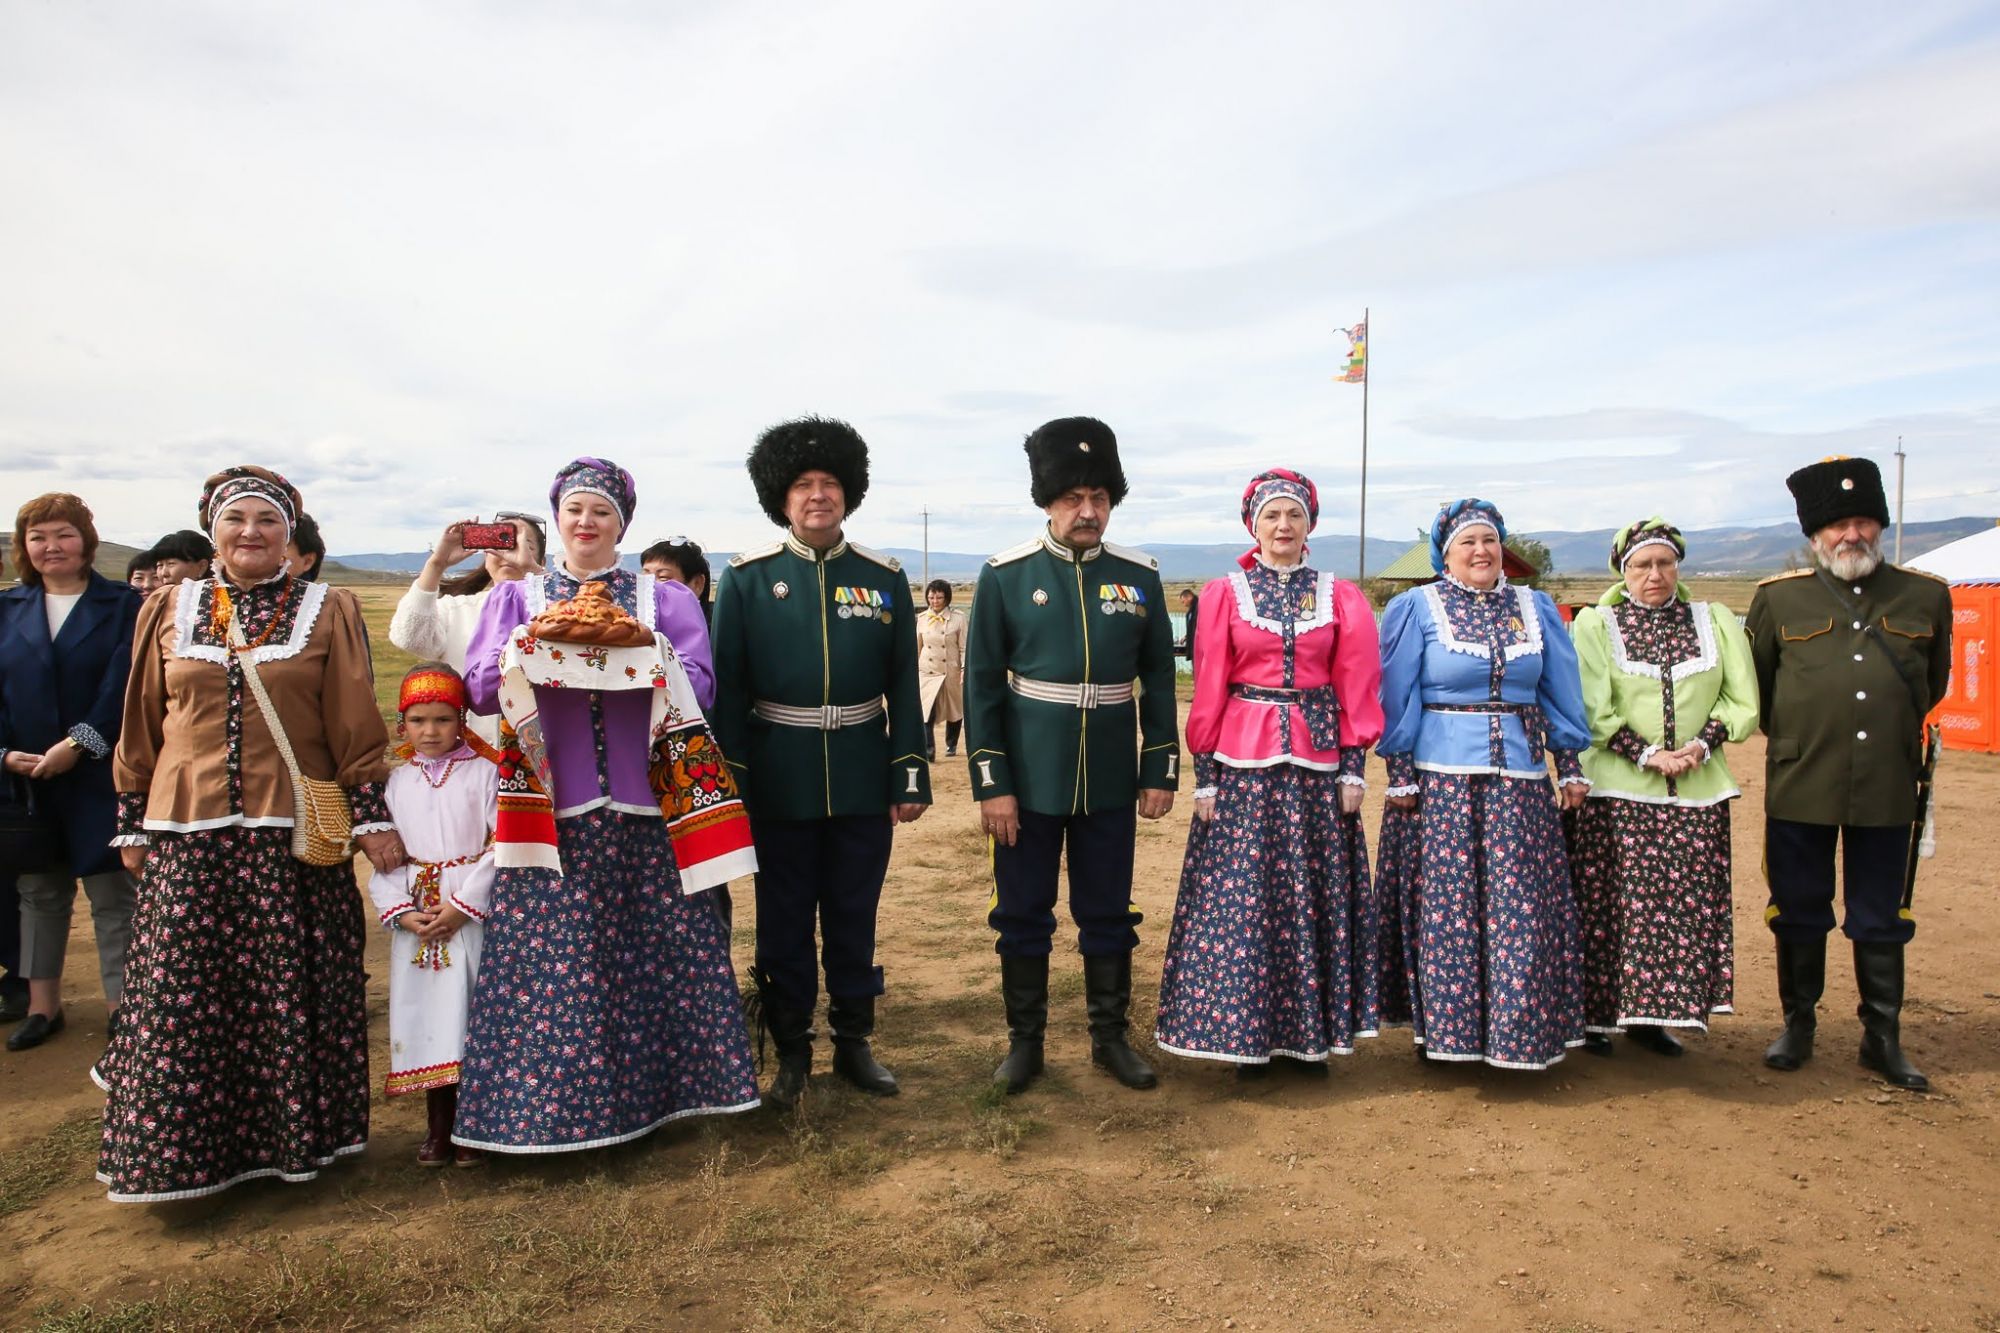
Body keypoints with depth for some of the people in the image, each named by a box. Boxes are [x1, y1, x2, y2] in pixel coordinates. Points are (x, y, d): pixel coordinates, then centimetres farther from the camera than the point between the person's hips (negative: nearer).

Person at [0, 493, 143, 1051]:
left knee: (113, 894, 0)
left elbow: (122, 685, -11)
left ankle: (122, 1007, 6)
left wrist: (79, 744, -19)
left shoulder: (123, 604, -1)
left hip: (101, 775, -4)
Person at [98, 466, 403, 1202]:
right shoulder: (168, 610, 9)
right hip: (188, 836, 2)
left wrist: (372, 814, -5)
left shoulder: (329, 612, 2)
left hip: (295, 836, -2)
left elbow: (356, 726, 0)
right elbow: (142, 726, 12)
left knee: (293, 990, 4)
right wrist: (133, 823, 11)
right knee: (180, 997, 4)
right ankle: (179, 1149, 19)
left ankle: (295, 1133, 21)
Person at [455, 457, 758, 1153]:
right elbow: (480, 687, 3)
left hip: (645, 807, 0)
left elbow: (699, 686, -2)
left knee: (657, 948, 2)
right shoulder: (516, 597, 13)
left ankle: (655, 1081, 17)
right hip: (549, 807, 0)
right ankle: (552, 1098, 13)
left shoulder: (667, 598, 10)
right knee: (548, 954, -1)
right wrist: (534, 660, -15)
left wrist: (641, 662, -19)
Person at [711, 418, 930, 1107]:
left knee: (854, 915, 12)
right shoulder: (746, 578, -3)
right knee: (784, 919, 10)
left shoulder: (885, 578, 2)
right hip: (779, 783, -1)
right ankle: (791, 1050, 25)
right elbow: (727, 686, -4)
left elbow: (904, 686, 3)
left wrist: (909, 778, 0)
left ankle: (854, 1042, 28)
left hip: (862, 781, 1)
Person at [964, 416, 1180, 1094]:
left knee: (1109, 915, 12)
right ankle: (1025, 1041, 26)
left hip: (1111, 783, 2)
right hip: (1030, 781, -1)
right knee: (1023, 916, 9)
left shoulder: (1140, 576, 1)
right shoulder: (1005, 575, -5)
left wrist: (1161, 772, 3)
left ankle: (1110, 1037, 29)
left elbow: (1158, 680, 7)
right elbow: (982, 685, -5)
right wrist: (992, 785, -8)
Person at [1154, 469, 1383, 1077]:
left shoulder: (1341, 597, 7)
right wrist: (1204, 774, -3)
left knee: (1315, 895, 6)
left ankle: (1313, 1032, 19)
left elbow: (1356, 688, 6)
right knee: (1240, 897, 0)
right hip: (1243, 764, -1)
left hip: (1317, 765, 1)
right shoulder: (1225, 594, 3)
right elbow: (1208, 689, 1)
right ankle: (1245, 1033, 13)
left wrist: (1353, 766, -1)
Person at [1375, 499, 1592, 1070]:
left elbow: (1560, 695, 14)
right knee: (1443, 900, 1)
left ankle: (1518, 1024, 15)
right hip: (1441, 779, -3)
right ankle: (1441, 1024, 12)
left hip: (1519, 780, 3)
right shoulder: (1416, 609, 2)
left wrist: (1571, 767, 8)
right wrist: (1400, 776, -7)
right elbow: (1396, 698, -2)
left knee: (1520, 902, 2)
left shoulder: (1536, 609, 12)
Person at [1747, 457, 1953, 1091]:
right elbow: (1754, 685, 13)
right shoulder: (1778, 598, 0)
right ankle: (1798, 1024, 24)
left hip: (1887, 792, 1)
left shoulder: (1927, 596, 4)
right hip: (1799, 789, -1)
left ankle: (1882, 1037, 23)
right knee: (1799, 914, 9)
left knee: (1882, 920, 10)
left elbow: (1933, 683, 20)